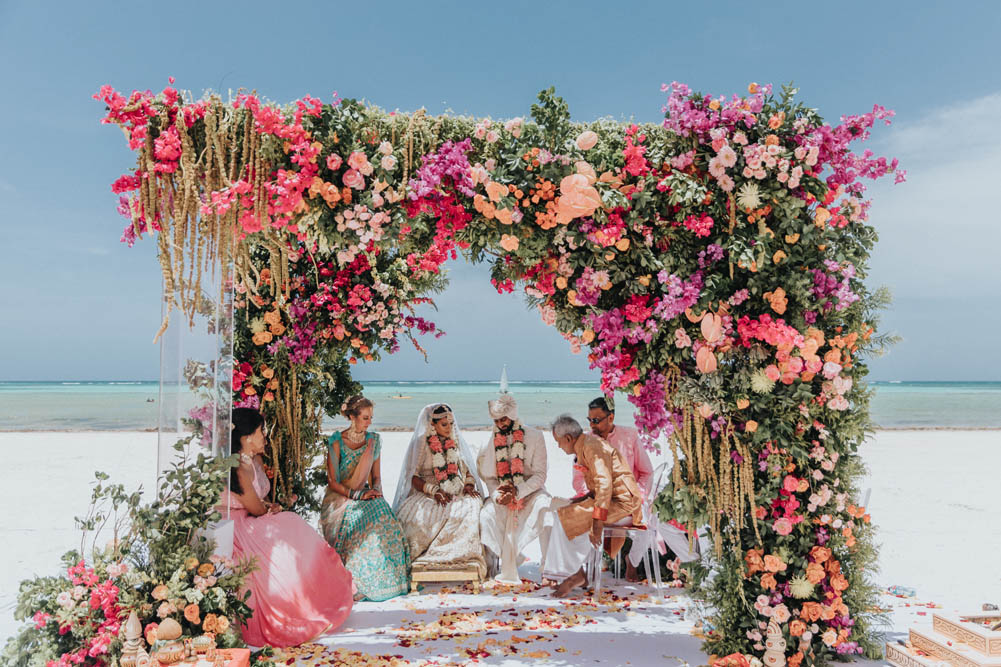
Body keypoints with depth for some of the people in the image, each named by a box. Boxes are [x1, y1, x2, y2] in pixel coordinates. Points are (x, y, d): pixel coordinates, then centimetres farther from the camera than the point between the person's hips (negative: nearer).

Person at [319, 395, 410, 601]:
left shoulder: (373, 441, 10)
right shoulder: (337, 442, -5)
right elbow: (333, 482, -7)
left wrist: (376, 490, -8)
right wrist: (357, 495, -18)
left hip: (366, 496, 4)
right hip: (339, 498, -4)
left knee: (384, 518, -29)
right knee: (359, 521, -35)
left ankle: (384, 579, -22)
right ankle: (359, 583, -27)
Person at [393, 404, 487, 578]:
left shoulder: (456, 442, 17)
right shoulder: (421, 444, 4)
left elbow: (467, 470, 20)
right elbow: (413, 477, -3)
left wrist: (469, 485, -3)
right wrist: (435, 491, -17)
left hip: (456, 493, 3)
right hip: (426, 494, -3)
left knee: (472, 506, -30)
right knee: (418, 515, -37)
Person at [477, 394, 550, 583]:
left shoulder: (534, 436, -1)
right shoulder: (492, 441, 7)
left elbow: (540, 475, -6)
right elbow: (489, 477, 6)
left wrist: (518, 491, -22)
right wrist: (497, 495, -16)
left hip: (530, 491, -2)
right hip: (502, 494, 2)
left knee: (543, 506, -34)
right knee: (486, 514, -27)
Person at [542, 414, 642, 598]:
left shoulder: (592, 446, -16)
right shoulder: (585, 446, 16)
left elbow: (605, 483, -26)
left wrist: (598, 521, -28)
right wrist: (583, 499, 8)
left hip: (621, 504, -11)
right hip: (613, 501, 11)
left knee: (564, 518, -15)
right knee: (558, 512, 8)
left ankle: (575, 574, -5)